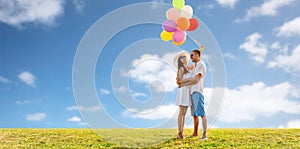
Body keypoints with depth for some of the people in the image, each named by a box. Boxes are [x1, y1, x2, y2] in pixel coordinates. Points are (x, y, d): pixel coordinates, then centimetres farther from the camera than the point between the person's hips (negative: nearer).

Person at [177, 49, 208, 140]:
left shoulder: (201, 65, -5)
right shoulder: (195, 66, 23)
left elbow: (195, 80, -12)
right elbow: (191, 78, 11)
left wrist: (183, 84, -5)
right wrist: (181, 81, -5)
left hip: (198, 92, -9)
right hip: (192, 92, 9)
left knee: (201, 113, -12)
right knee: (194, 114, 13)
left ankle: (204, 134, -14)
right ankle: (195, 133, 22)